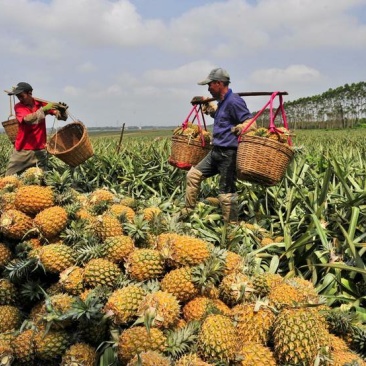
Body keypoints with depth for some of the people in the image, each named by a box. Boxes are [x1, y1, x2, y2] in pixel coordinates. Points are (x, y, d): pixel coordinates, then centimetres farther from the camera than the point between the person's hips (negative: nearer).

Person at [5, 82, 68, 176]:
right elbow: (28, 119, -24)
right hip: (22, 150, -1)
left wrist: (62, 110, -26)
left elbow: (62, 116, -3)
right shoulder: (18, 107, -4)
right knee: (9, 178, 3)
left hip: (39, 150, 1)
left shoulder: (41, 104, 1)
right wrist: (43, 110, -36)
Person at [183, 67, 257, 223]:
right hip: (216, 151, 10)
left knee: (226, 192, -6)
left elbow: (251, 123, -20)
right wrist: (205, 103, 37)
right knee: (193, 174, 13)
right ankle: (187, 212, 23)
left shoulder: (233, 101, -14)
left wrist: (239, 128, -40)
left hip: (229, 154, -10)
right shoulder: (222, 102, 15)